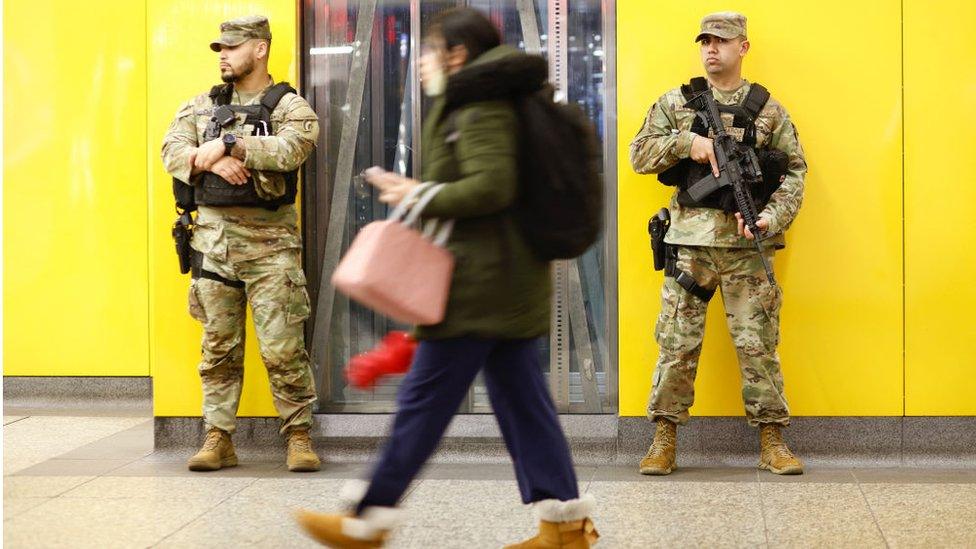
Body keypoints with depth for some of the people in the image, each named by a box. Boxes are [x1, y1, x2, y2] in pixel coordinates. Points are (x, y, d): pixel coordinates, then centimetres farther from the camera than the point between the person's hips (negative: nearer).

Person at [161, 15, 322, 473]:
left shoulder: (290, 107, 1)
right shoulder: (200, 107, 16)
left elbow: (290, 150, -18)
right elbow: (172, 151, 2)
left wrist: (227, 144, -17)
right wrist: (211, 160, -16)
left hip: (270, 241, -4)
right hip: (213, 239, 4)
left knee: (283, 348, -5)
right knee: (218, 347, 7)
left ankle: (299, 437, 7)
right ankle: (218, 439, 13)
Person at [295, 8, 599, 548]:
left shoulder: (480, 109, -12)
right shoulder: (485, 104, 19)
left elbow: (491, 187, -23)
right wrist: (419, 192, 15)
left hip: (479, 280, -10)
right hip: (512, 279, 10)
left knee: (424, 398, -3)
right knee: (519, 395, 10)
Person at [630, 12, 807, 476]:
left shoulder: (768, 110, 8)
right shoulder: (676, 103, 9)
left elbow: (794, 172, 7)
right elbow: (639, 154, 5)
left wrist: (772, 218, -9)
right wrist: (687, 141, -10)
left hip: (746, 245, 0)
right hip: (690, 242, 0)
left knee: (758, 345, 2)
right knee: (676, 344, 1)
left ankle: (772, 441, 10)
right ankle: (664, 441, 10)